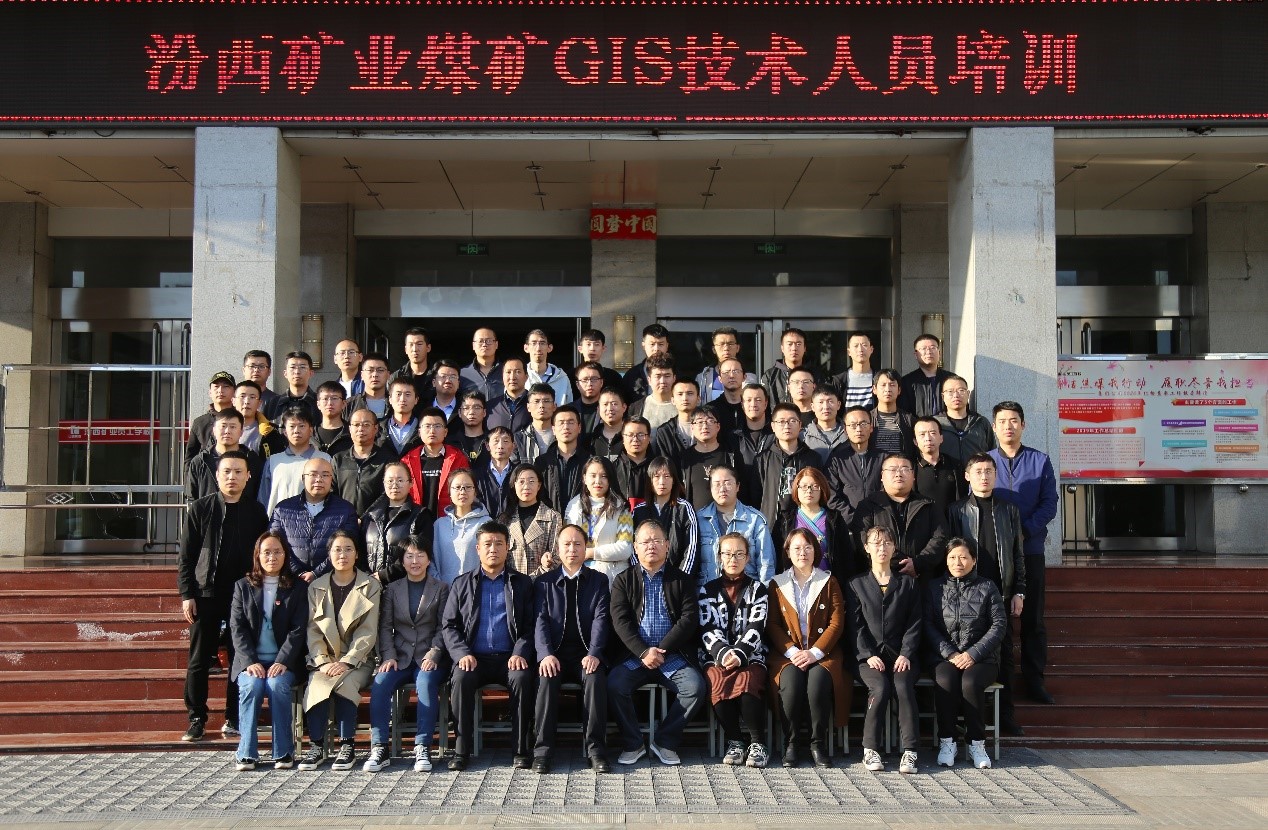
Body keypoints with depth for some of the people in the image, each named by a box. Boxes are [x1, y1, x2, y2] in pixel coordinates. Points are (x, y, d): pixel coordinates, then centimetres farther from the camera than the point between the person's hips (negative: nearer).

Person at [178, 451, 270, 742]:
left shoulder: (257, 512, 5)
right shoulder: (200, 509, 3)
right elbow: (186, 556, 3)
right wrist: (186, 594, -4)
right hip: (206, 594, -1)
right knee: (199, 660, 3)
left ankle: (233, 720, 14)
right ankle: (197, 719, 13)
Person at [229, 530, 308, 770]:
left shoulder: (298, 588, 9)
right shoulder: (243, 586, 12)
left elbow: (298, 629, 0)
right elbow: (237, 628, 3)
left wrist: (283, 661, -15)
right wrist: (250, 661, -12)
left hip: (283, 660, -1)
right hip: (250, 660, 1)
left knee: (277, 685, -30)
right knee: (251, 686, -29)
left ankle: (283, 752, -19)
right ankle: (246, 753, -20)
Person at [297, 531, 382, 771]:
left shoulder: (370, 586, 4)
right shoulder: (316, 587, 12)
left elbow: (368, 631, -3)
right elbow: (313, 630, 4)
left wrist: (347, 662, -14)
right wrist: (322, 661, -11)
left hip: (357, 659, -2)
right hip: (324, 659, 2)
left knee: (345, 683, -32)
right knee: (316, 685, -29)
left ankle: (347, 746, -20)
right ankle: (316, 746, -18)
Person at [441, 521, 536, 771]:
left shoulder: (522, 583, 14)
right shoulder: (462, 583, 15)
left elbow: (530, 625, 7)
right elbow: (448, 625, 9)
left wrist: (520, 653, -12)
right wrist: (462, 653, -9)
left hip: (509, 657, 0)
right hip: (474, 657, 1)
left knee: (522, 678, -31)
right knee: (461, 679, -31)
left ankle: (521, 749, -21)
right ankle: (461, 750, -21)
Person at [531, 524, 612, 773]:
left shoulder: (599, 581, 12)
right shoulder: (544, 582, 13)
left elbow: (600, 619, 0)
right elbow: (540, 621, 1)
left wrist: (594, 654, -17)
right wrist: (545, 654, -17)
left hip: (585, 654, 0)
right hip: (555, 654, 0)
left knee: (596, 679, -31)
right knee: (547, 679, -31)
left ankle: (595, 748, -25)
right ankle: (543, 749, -25)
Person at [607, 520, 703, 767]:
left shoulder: (682, 580, 12)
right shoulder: (623, 580, 11)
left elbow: (689, 619, -1)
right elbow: (620, 621, -1)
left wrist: (662, 650, -12)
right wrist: (644, 652, -16)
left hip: (673, 655, 0)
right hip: (633, 655, 0)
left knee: (695, 686, -26)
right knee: (614, 685, -28)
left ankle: (665, 741, -6)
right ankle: (632, 744, -7)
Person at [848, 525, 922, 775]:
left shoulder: (908, 584, 17)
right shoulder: (857, 585, 13)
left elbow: (914, 623, 8)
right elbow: (856, 625, 4)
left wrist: (906, 654, -7)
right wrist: (869, 655, -11)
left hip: (900, 655, 1)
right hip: (869, 656, -1)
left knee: (903, 686, -30)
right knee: (880, 688, -30)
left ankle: (909, 751, -27)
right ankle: (870, 750, -20)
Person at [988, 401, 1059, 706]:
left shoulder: (1040, 461, 5)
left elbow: (1050, 503, -1)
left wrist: (1025, 529, -14)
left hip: (1030, 549, 0)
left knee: (1033, 618, 5)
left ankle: (1034, 680, 13)